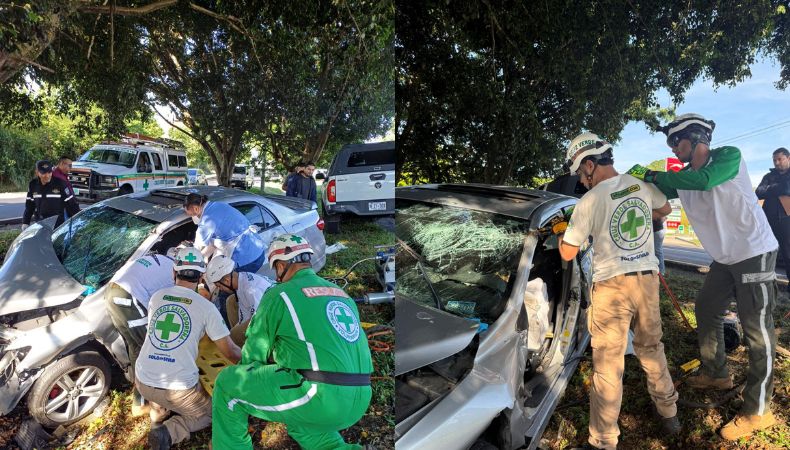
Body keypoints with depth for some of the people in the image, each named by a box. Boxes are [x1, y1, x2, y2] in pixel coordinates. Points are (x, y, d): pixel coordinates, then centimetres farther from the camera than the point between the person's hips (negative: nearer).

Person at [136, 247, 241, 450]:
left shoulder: (156, 297, 3)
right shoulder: (206, 307, -10)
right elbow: (230, 352, -8)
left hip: (142, 381, 5)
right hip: (178, 389, -5)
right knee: (210, 413, 22)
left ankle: (157, 420, 16)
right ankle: (169, 432, -2)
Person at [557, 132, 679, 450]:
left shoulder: (589, 201, -15)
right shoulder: (642, 185, 2)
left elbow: (568, 254, -7)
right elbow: (665, 209, 26)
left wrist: (561, 234, 11)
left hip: (613, 284, -6)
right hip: (647, 279, 6)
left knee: (608, 362, 0)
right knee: (651, 347, 23)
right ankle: (669, 414, 40)